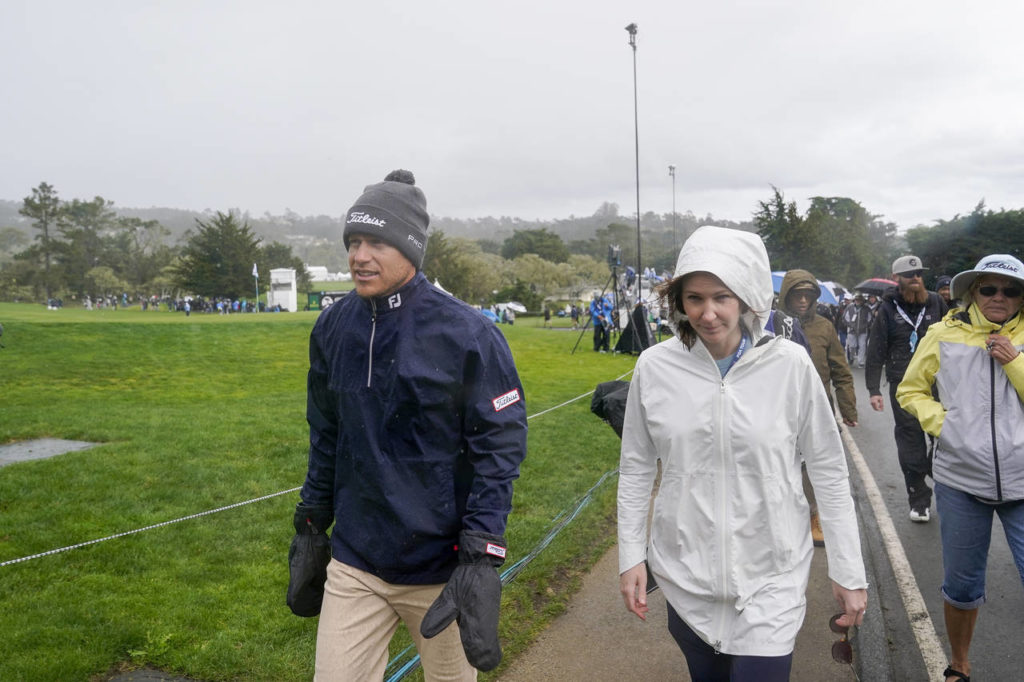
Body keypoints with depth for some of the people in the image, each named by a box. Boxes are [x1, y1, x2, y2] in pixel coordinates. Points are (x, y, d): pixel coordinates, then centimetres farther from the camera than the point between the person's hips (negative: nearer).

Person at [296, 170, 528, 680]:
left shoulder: (466, 333, -15)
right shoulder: (333, 328, 0)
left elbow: (499, 447, -13)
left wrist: (481, 559, -17)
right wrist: (310, 525, 14)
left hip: (441, 567, -3)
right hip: (354, 566, 3)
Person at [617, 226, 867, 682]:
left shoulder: (790, 365, -10)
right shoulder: (655, 367, -6)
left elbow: (828, 471, -3)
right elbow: (636, 469, 4)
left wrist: (848, 572, -2)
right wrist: (631, 557, 2)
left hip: (770, 578, -2)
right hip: (685, 572, 2)